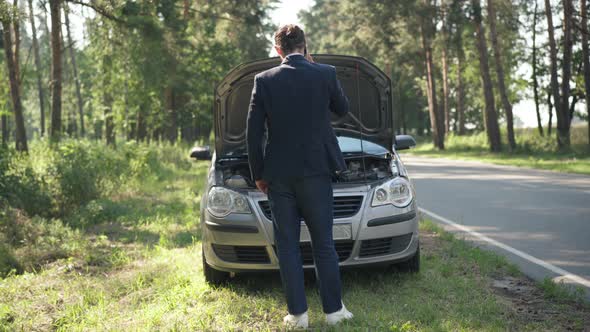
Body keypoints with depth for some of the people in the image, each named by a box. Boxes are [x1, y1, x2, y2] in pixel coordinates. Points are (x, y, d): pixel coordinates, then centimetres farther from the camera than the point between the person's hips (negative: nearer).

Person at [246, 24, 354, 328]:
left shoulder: (264, 80, -3)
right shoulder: (325, 74, -4)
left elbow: (253, 132, -1)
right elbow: (342, 109, 14)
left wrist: (258, 174, 8)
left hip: (279, 175, 0)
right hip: (316, 171, 0)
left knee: (287, 245, 8)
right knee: (324, 243, 10)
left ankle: (298, 314, 9)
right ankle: (333, 309, 14)